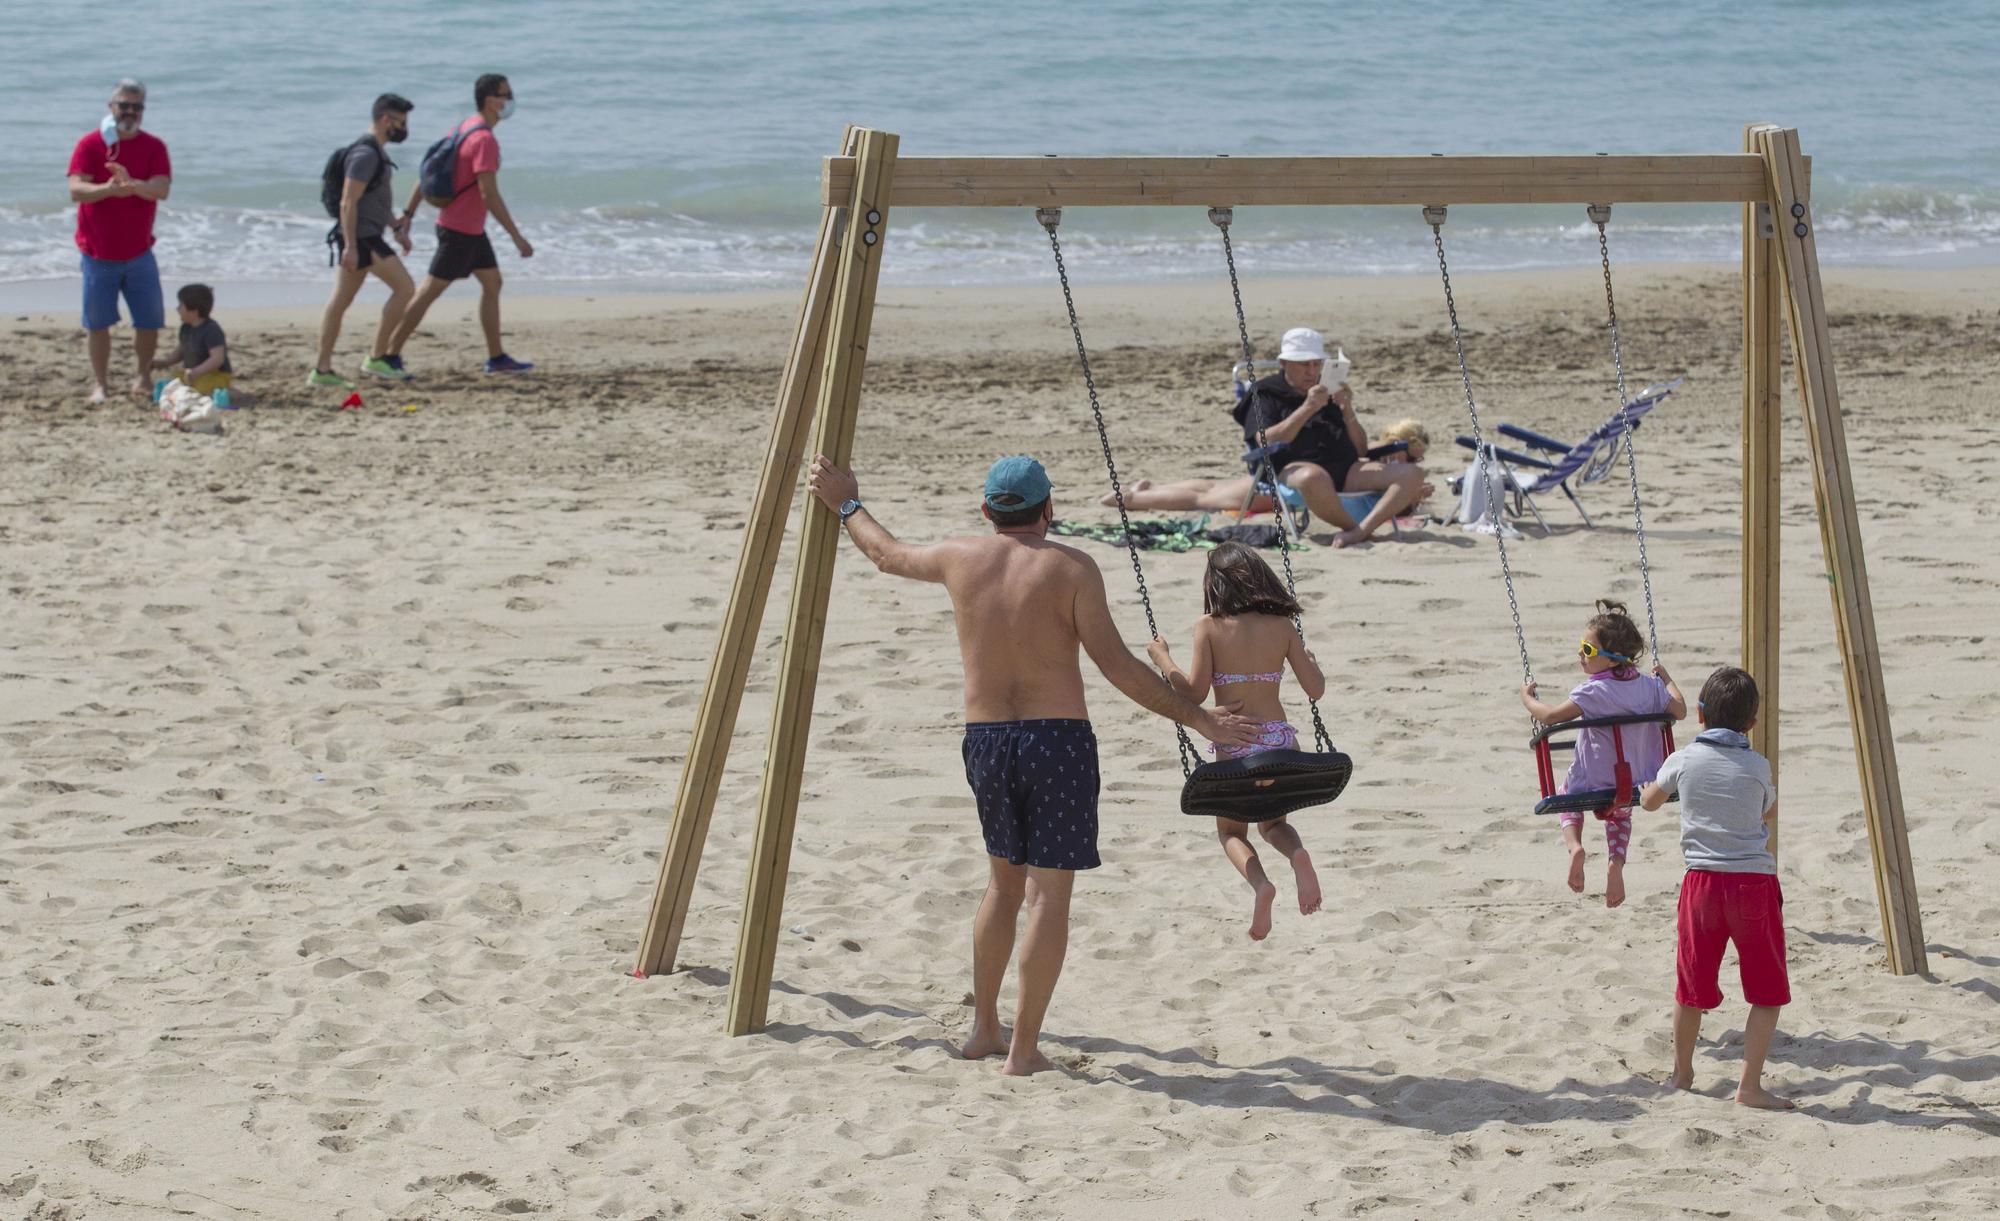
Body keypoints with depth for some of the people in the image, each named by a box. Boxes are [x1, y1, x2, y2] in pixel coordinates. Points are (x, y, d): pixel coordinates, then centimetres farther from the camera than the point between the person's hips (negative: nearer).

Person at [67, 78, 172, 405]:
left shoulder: (154, 147, 1)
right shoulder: (90, 144, -4)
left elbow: (162, 188, -14)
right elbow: (76, 190, -16)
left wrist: (133, 185, -36)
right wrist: (107, 189, -36)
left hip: (139, 253, 2)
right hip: (98, 254, -2)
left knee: (150, 320, 4)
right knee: (97, 322, 0)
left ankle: (143, 379, 21)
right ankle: (100, 384, 10)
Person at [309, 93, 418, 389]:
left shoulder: (376, 153, 18)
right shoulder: (365, 154, -15)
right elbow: (348, 202, -20)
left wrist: (397, 227, 25)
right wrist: (350, 246, -23)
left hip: (364, 237, 10)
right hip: (361, 237, -10)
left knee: (340, 301, 8)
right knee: (404, 288, -9)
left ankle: (321, 370, 8)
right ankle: (377, 357, -6)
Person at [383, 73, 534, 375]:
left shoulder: (462, 129, 8)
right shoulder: (484, 140, -21)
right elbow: (489, 194, -26)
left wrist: (409, 213, 14)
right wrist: (517, 238, -23)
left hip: (471, 230, 10)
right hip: (460, 231, -10)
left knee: (492, 283, 13)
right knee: (430, 291, -5)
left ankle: (496, 358, 17)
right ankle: (390, 355, 0)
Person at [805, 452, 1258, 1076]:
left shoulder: (962, 558, 4)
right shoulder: (1071, 569, -8)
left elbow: (888, 553, 23)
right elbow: (1118, 667, -12)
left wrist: (847, 505, 42)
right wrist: (1197, 718, -6)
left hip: (984, 739, 5)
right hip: (1058, 738, -5)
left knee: (1005, 882, 22)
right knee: (1048, 893, -2)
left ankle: (984, 1029, 26)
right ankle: (1023, 1049, -5)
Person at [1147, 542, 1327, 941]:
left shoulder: (1209, 626, -5)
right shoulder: (1282, 627, 3)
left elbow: (1195, 692, -8)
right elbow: (1315, 689, 3)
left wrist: (1162, 658, 6)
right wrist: (1309, 659, 24)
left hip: (1235, 745, -3)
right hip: (1281, 740, 3)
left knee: (1231, 831, 20)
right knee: (1272, 822, 26)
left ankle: (1260, 882, -13)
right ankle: (1297, 854, -11)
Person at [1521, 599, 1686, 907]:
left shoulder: (1592, 692, -22)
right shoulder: (1649, 686, -7)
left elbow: (1550, 716, -23)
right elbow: (1680, 711, 4)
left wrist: (1527, 697, -4)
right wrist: (1666, 679, 20)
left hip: (1593, 787, -4)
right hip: (1639, 787, 4)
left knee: (1568, 794, 30)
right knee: (1620, 815, 36)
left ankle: (1573, 844, 2)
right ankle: (1616, 862, 7)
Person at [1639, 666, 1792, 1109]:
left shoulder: (1682, 761, 2)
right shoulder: (1758, 767, -1)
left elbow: (1648, 801, 22)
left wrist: (1653, 782, 43)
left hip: (1701, 881, 2)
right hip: (1754, 881, -2)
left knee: (1692, 986, 16)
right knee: (1767, 991, 5)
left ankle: (1682, 1073, 31)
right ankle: (1750, 1084, -1)